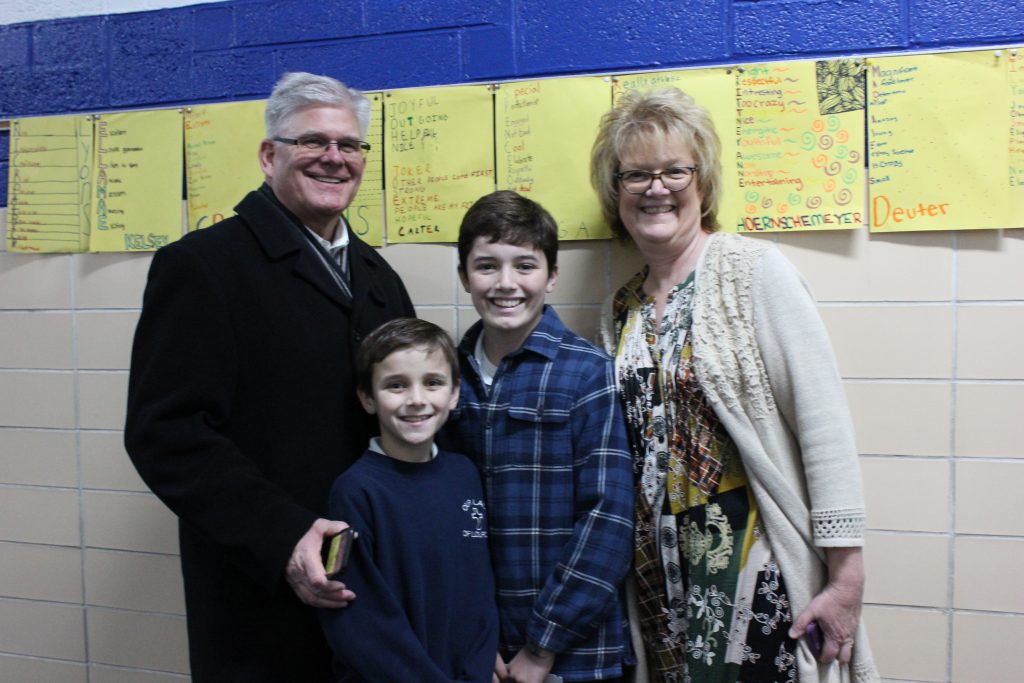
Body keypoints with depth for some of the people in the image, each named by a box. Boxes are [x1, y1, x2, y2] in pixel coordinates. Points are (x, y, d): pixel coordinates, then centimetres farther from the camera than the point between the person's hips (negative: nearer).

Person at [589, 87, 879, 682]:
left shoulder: (755, 271, -8)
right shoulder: (621, 308, 8)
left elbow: (825, 422, -13)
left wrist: (846, 573, -16)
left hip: (754, 563, -5)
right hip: (658, 572, 5)